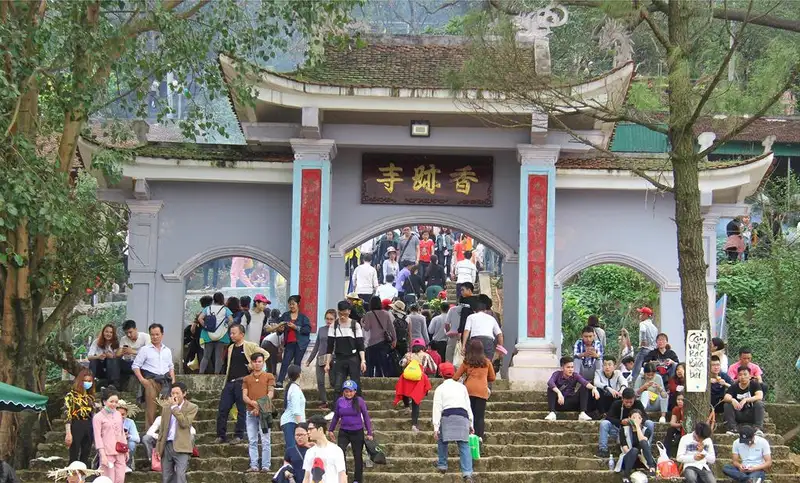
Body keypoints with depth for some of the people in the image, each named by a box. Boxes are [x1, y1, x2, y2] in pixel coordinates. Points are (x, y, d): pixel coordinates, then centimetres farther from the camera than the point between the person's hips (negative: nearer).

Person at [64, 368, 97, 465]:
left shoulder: (91, 397, 14)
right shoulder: (72, 395, -4)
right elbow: (68, 415, -9)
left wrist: (95, 432, 12)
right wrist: (68, 433, -16)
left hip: (89, 428, 6)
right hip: (76, 427, -6)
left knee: (85, 458, 8)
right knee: (74, 458, -5)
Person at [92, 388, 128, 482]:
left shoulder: (118, 415, 14)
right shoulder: (98, 417, -4)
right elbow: (98, 437, -7)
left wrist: (126, 450, 19)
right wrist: (102, 455, -13)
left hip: (120, 452, 5)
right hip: (107, 453, -5)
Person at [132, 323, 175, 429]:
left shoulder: (167, 351, 19)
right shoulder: (145, 350, 5)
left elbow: (171, 366, 25)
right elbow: (135, 366, 3)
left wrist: (173, 379, 9)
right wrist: (142, 379, -9)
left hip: (165, 381, 4)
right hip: (151, 381, -4)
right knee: (151, 408, -8)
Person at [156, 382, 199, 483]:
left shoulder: (192, 407, -1)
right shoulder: (166, 407, 14)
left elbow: (184, 423, -17)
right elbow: (162, 429, 17)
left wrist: (175, 407, -13)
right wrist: (158, 447, 12)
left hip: (181, 447, -5)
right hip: (167, 445, 5)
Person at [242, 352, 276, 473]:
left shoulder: (269, 377, 10)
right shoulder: (247, 379, 17)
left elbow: (271, 393, 0)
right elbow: (244, 396, 7)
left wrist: (260, 406, -12)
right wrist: (253, 403, -14)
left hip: (264, 412, -3)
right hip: (251, 413, 3)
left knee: (265, 440, -5)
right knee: (252, 441, 1)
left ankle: (265, 466, -6)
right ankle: (254, 466, 2)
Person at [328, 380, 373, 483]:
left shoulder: (359, 401, -9)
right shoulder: (340, 401, -2)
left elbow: (366, 417, -4)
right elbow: (336, 416, 11)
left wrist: (369, 433, -5)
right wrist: (331, 430, 14)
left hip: (357, 432, -1)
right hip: (344, 432, 1)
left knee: (358, 456, 9)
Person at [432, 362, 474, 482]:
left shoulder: (440, 389, 11)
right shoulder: (462, 387, 21)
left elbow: (437, 408, 2)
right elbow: (468, 406, 18)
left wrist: (436, 428, -1)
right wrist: (471, 424, 21)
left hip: (447, 416, -2)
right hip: (463, 416, 2)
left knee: (442, 440, 22)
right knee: (464, 445, -3)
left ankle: (442, 465, 26)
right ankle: (467, 473, -16)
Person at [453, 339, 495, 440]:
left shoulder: (466, 362, 4)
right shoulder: (487, 362, 7)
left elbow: (455, 377, 4)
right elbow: (492, 378, 15)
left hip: (469, 390, 0)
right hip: (482, 391, 0)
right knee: (479, 416, 0)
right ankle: (479, 436, -9)